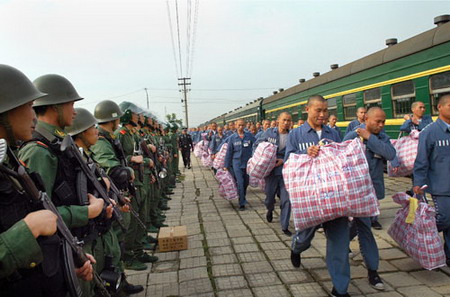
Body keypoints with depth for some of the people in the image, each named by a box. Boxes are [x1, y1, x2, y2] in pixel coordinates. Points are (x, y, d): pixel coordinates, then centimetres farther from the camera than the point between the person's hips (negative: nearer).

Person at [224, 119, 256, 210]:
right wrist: (226, 166, 5)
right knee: (240, 183, -7)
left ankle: (243, 198, 37)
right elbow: (229, 152, 5)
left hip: (248, 163, 2)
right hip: (237, 163, -2)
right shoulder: (232, 138, 1)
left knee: (246, 183, 13)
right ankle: (242, 203, 1)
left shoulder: (249, 136, 2)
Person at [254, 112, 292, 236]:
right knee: (269, 196, 13)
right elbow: (257, 144, 8)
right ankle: (270, 210, 49)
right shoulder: (269, 132, -1)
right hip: (271, 170, 0)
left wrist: (283, 161, -16)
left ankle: (285, 226, 13)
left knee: (286, 200, -1)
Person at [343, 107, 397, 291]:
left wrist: (370, 138, -18)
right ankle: (372, 271, 15)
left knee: (361, 224, 18)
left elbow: (390, 154, -16)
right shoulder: (352, 136, -11)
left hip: (374, 189, 6)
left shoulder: (382, 137, 3)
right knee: (364, 227, -2)